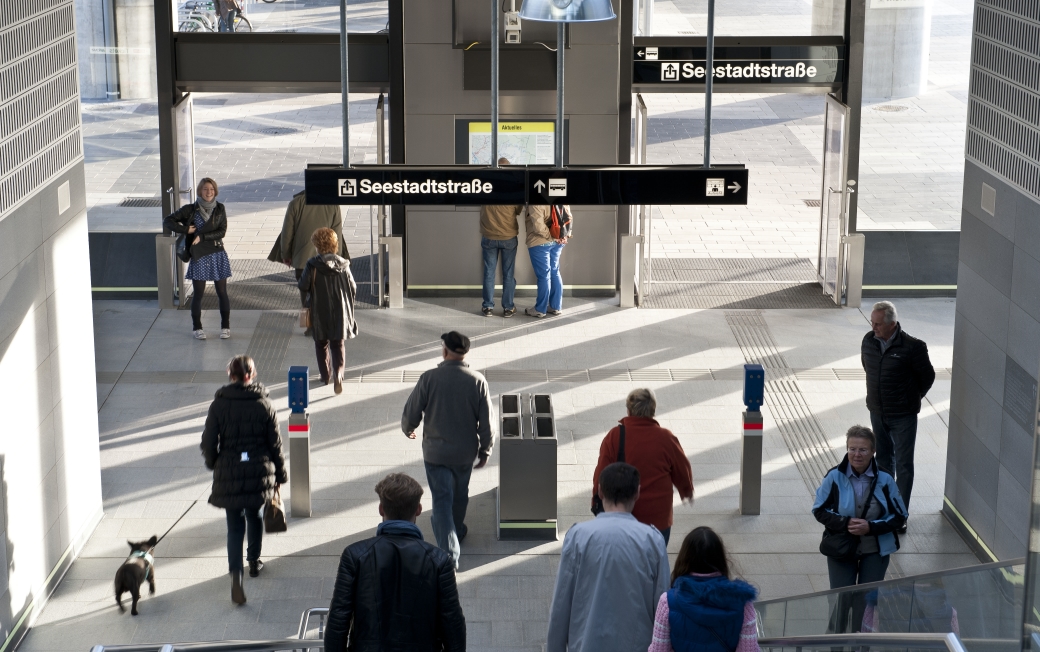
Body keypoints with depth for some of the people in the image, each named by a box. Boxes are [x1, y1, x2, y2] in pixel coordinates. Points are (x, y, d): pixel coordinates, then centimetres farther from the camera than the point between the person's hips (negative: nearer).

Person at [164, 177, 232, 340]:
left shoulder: (219, 209, 2)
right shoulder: (191, 210, -2)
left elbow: (222, 231, -7)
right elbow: (168, 221, -1)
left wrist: (202, 236, -15)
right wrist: (186, 230, -10)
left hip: (218, 255, 1)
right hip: (199, 256, -1)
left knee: (222, 293, 4)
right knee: (198, 294, 3)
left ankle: (225, 327, 14)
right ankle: (196, 328, 16)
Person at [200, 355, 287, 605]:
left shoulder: (219, 405, -7)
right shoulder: (264, 405, -6)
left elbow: (209, 443, -4)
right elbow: (275, 444, -2)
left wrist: (214, 464, 16)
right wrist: (279, 476, 10)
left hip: (228, 474, -1)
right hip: (259, 472, 1)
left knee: (235, 525, 4)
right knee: (255, 516, 24)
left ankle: (235, 575, -12)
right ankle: (254, 561, 39)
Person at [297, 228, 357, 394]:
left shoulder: (312, 266, -15)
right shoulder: (343, 265, -8)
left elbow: (303, 286, -13)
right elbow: (353, 289, -4)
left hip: (319, 313, -1)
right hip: (339, 312, 1)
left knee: (321, 344, 17)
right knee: (338, 345, 8)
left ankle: (325, 375, 25)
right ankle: (338, 375, -12)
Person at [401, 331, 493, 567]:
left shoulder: (429, 378, -17)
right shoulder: (477, 381, -13)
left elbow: (412, 412, -9)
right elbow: (486, 421, -8)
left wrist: (408, 429, 14)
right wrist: (485, 451, 6)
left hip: (435, 451, -2)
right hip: (466, 451, 2)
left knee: (442, 500, 3)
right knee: (460, 494, 25)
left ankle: (449, 553, -6)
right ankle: (457, 530, 48)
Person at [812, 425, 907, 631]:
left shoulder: (884, 479, -13)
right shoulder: (835, 477, -14)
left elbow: (899, 516, -5)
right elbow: (820, 510, -4)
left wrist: (871, 527, -21)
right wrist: (846, 523, -21)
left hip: (875, 551, 0)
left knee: (866, 601, 8)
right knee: (840, 600, 5)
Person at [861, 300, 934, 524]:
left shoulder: (912, 347, -21)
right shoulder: (869, 340, -4)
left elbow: (927, 376, -6)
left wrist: (913, 397, 4)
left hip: (903, 415, -6)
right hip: (877, 411, 6)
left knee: (904, 465, 0)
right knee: (883, 459, 20)